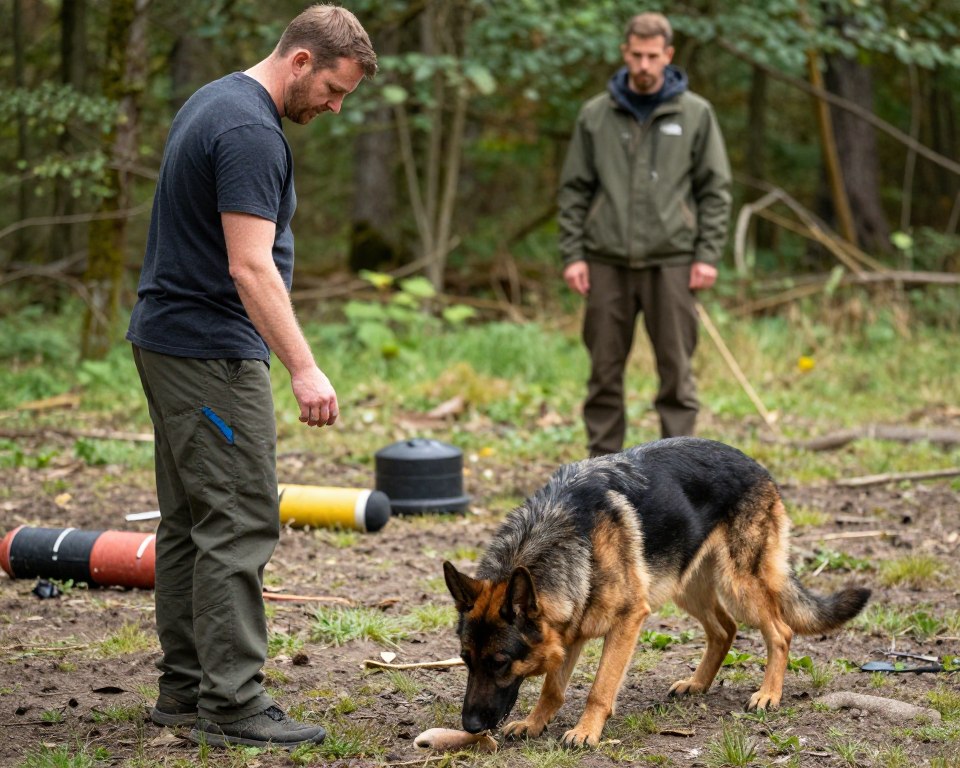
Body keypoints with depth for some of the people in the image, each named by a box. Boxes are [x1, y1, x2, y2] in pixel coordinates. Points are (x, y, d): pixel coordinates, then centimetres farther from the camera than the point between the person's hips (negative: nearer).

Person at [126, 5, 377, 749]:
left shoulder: (215, 101, 15)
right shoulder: (252, 133, -18)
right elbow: (251, 266, -24)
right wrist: (305, 370, -27)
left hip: (167, 338, 11)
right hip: (212, 348, -11)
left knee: (191, 520, 13)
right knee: (241, 523, -9)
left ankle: (185, 686, 18)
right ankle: (232, 703, -7)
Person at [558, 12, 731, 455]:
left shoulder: (695, 114, 3)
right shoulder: (595, 115, 6)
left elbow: (715, 189, 3)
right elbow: (574, 190, 7)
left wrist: (708, 255, -5)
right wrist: (572, 254, -1)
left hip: (671, 262, -1)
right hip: (607, 263, 1)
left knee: (676, 371, 1)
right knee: (605, 372, 6)